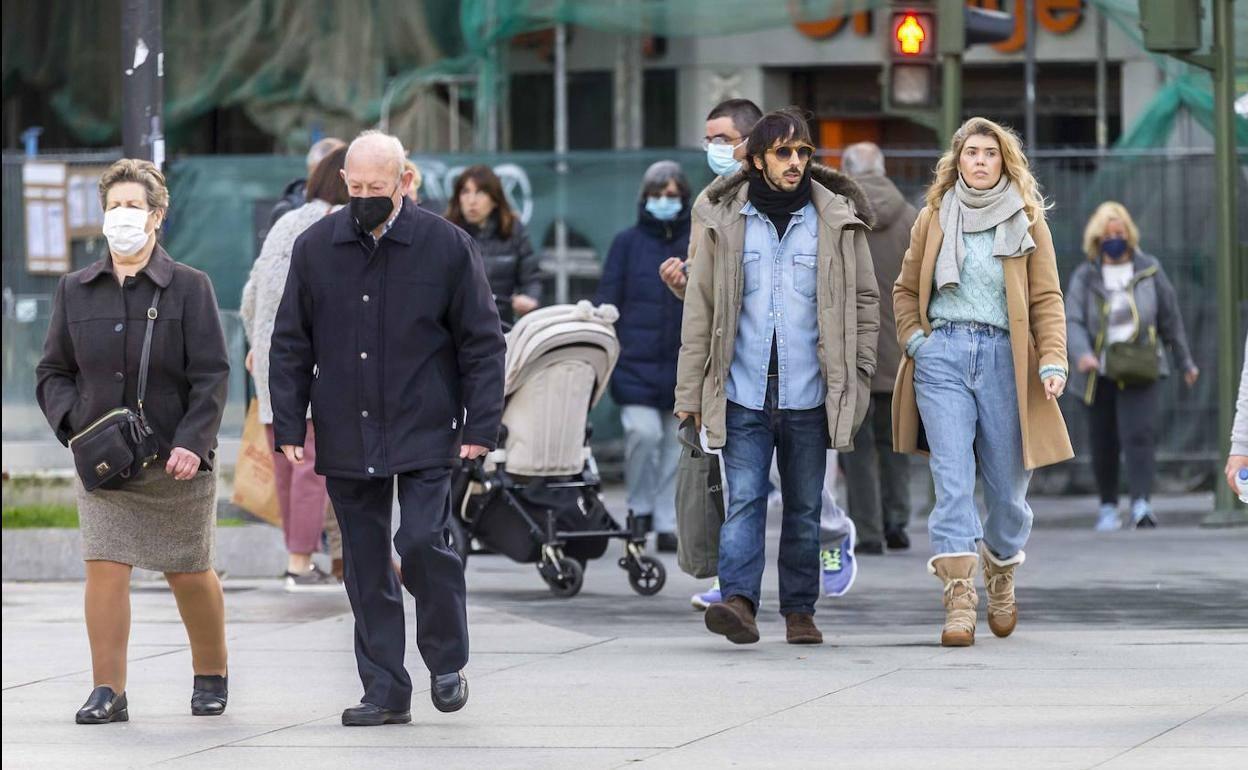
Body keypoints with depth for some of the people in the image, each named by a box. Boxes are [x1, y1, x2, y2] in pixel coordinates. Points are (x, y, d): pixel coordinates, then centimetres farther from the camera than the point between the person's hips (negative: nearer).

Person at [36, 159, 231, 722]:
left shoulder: (189, 288, -3)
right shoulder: (75, 291, 6)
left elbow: (211, 377, -6)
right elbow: (53, 373, 11)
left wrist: (191, 444, -18)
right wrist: (74, 425, -7)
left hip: (177, 462, -2)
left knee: (190, 574, 9)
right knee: (104, 569, -10)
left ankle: (211, 676, 30)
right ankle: (107, 691, -6)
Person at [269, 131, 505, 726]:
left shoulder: (446, 246, -2)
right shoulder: (316, 248, 4)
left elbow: (482, 342, 1)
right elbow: (290, 345, 10)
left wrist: (481, 427, -6)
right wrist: (289, 427, 3)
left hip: (424, 431, -3)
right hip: (346, 436, 3)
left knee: (422, 539, -16)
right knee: (365, 565, 4)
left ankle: (448, 661, 6)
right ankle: (385, 692, 10)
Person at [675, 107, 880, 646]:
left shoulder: (837, 221, 4)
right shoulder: (724, 222, 3)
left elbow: (865, 299, 10)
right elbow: (700, 309, 4)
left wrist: (858, 375, 2)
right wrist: (690, 394, 1)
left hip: (809, 397, 1)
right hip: (744, 394, -1)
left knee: (804, 508, 7)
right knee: (744, 500, -12)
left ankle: (799, 611, 15)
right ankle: (738, 601, -21)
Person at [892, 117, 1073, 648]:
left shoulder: (1027, 221, 8)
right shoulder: (934, 218, 12)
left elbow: (1047, 298, 3)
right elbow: (906, 288, 20)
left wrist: (1053, 361, -9)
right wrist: (914, 341, 4)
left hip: (1004, 358, 0)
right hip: (943, 354, 0)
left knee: (1007, 483, 4)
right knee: (952, 478, -12)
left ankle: (1000, 576, 33)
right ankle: (959, 600, -18)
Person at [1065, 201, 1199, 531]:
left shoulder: (1149, 271, 5)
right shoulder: (1084, 277, 2)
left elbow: (1170, 318, 12)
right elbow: (1072, 322, -10)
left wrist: (1185, 361, 17)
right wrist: (1082, 354, -30)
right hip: (1099, 376, 1)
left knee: (1139, 435, -18)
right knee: (1103, 444, 5)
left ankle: (1141, 504, -26)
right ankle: (1108, 507, 20)